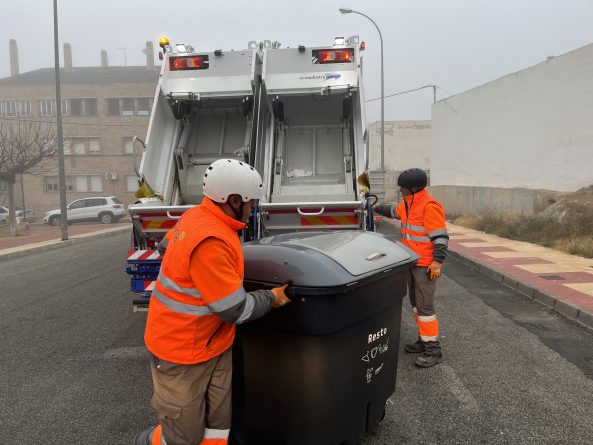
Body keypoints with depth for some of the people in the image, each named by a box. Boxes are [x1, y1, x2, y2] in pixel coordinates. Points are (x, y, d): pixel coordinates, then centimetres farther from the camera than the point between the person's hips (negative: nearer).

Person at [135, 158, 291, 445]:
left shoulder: (197, 217, 0)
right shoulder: (211, 242, -30)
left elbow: (166, 246, 19)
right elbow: (235, 309, -25)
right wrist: (272, 298, -9)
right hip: (182, 352, -9)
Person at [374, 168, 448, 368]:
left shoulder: (429, 206, -18)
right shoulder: (409, 205, 10)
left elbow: (441, 237, -21)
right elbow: (394, 211, 32)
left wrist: (437, 262, -24)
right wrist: (377, 208, 40)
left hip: (425, 266, -10)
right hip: (412, 262, 10)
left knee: (425, 306, -7)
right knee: (415, 303, 16)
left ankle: (433, 351, 0)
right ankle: (423, 340, 28)